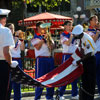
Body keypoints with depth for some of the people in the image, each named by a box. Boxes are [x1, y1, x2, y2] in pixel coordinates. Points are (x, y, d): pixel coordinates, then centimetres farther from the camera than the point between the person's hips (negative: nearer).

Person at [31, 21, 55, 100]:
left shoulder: (46, 36, 17)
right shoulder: (35, 37, 1)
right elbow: (37, 47, -12)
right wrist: (43, 38, -12)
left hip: (49, 58, 6)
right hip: (41, 59, -6)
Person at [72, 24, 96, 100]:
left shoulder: (87, 39, -27)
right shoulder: (77, 37, -4)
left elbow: (89, 54, -27)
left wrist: (78, 61, -26)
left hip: (90, 59, -7)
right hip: (83, 58, 7)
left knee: (90, 80, -6)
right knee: (84, 78, 10)